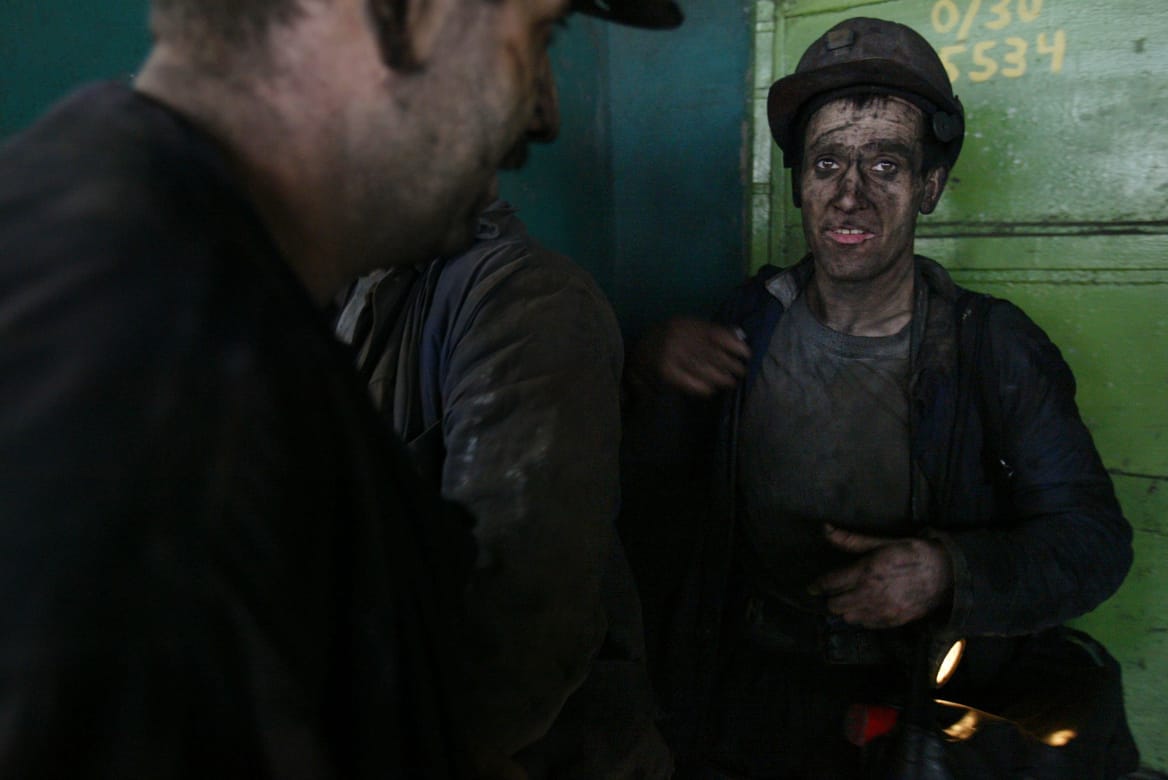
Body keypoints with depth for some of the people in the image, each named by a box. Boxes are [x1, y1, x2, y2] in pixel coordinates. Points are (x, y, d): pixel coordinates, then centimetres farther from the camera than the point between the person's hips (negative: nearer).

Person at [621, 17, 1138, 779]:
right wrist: (652, 379, -14)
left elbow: (1096, 540, -4)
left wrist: (950, 573, -21)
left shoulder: (995, 347, -6)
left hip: (928, 706, 1)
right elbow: (651, 489, 3)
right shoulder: (752, 324, -2)